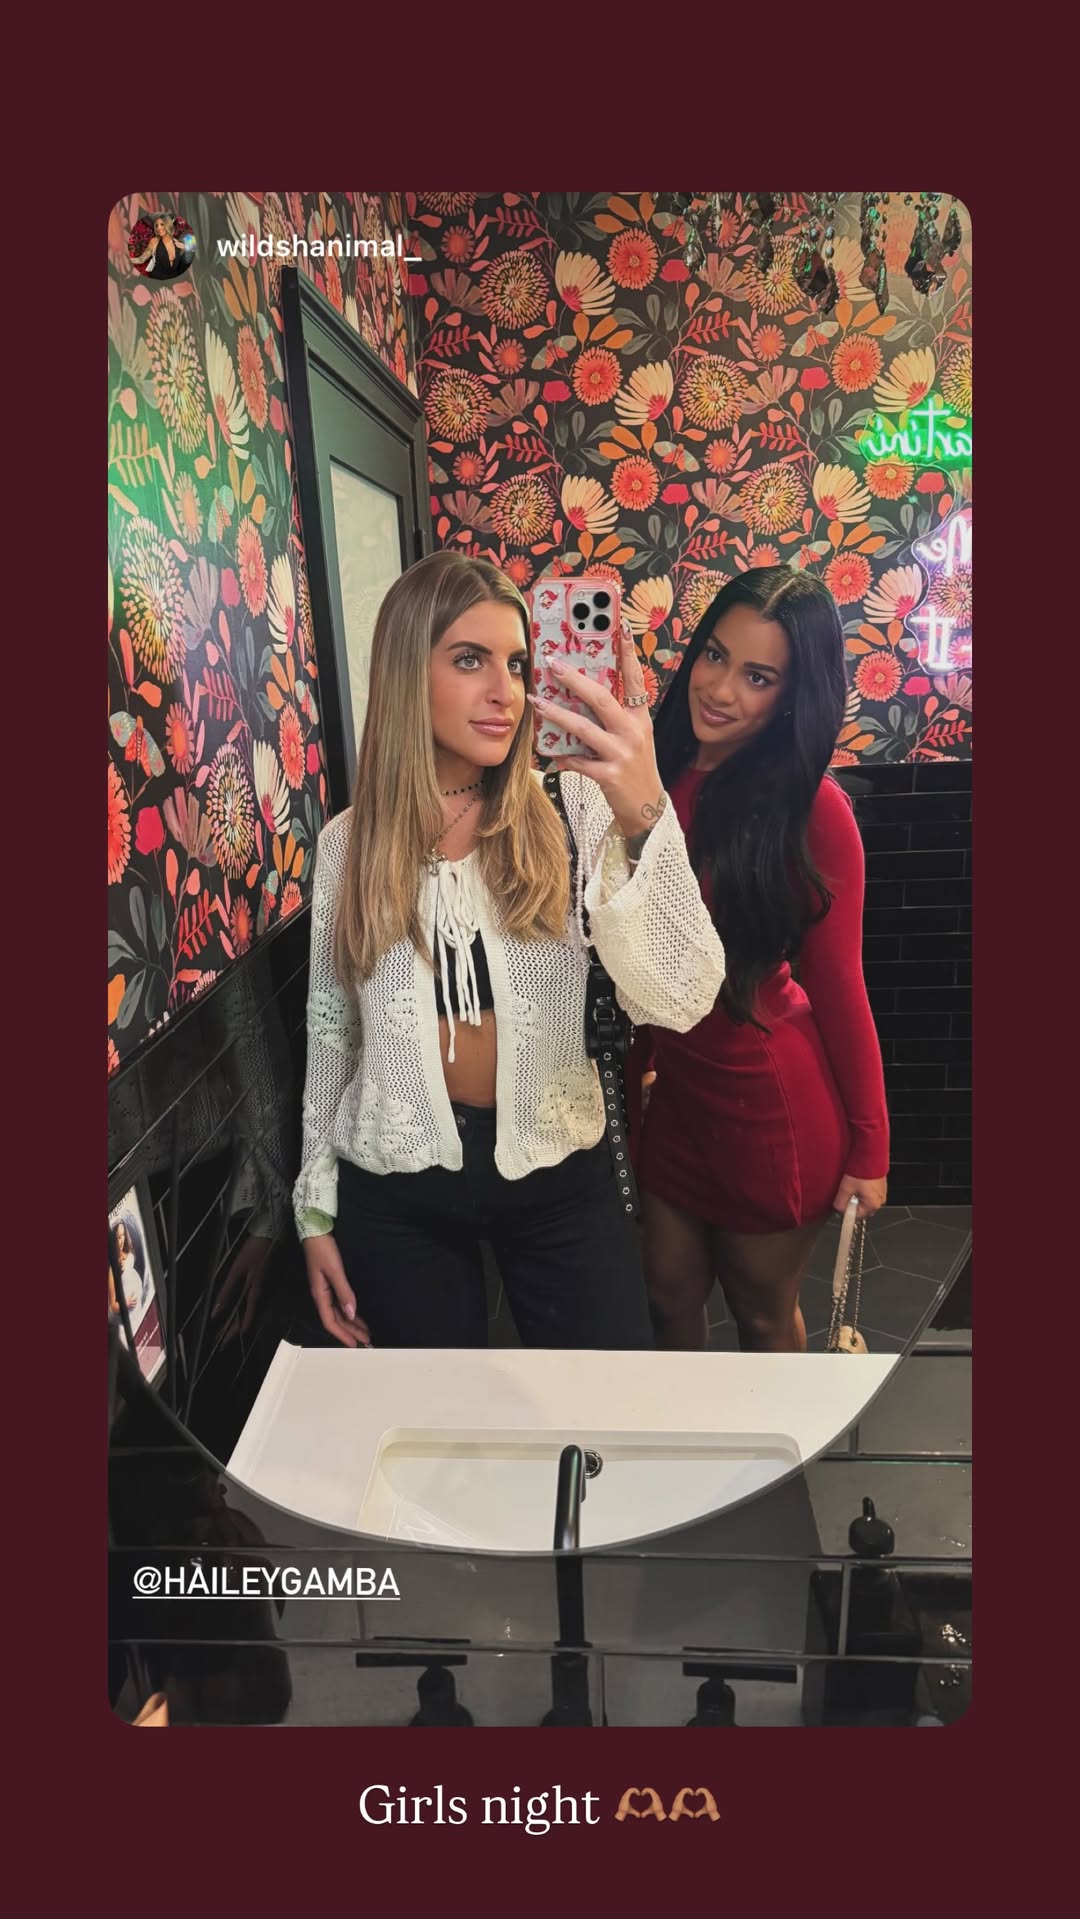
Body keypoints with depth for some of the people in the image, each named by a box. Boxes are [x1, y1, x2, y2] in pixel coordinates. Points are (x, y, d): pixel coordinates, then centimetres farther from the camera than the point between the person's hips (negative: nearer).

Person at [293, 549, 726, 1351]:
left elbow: (679, 1000, -24)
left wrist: (643, 815, -39)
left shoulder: (573, 809, -11)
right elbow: (331, 1031, 5)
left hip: (559, 1176, -1)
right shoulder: (349, 843, -4)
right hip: (393, 1191, 1)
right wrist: (317, 1206, 7)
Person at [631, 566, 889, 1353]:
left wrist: (869, 1146, -5)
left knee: (763, 1312, 17)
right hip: (668, 1088, 5)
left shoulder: (811, 809, -16)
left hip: (769, 1102, -4)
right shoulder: (658, 778, -2)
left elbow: (836, 985, -10)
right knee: (671, 1294, 21)